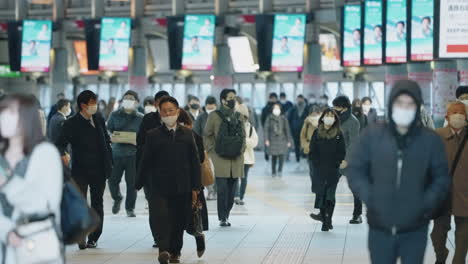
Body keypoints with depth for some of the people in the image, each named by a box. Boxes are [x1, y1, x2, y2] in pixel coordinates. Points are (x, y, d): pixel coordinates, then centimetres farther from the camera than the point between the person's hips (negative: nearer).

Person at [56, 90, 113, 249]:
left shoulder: (99, 120, 8)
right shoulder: (72, 124, -6)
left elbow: (107, 142, 12)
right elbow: (60, 144, -11)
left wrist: (109, 164, 5)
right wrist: (63, 154, -32)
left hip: (99, 170, 4)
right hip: (80, 170, -4)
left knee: (97, 204, 9)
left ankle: (93, 238, 18)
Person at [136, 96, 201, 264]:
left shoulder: (187, 134, 7)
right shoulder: (153, 135, 3)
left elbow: (195, 162, 7)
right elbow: (146, 162, 7)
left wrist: (196, 187, 3)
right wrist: (139, 184, 6)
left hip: (182, 189, 2)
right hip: (159, 188, -2)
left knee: (179, 222, 8)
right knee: (162, 217, -17)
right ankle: (163, 250, -24)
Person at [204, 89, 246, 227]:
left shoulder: (238, 116, 13)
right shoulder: (214, 116, -1)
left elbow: (243, 136, 21)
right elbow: (206, 136, 2)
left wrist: (242, 150, 9)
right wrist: (212, 152, -4)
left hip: (236, 160, 5)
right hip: (220, 160, -4)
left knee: (232, 191, 5)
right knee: (222, 190, -7)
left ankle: (226, 215, 16)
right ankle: (222, 219, -1)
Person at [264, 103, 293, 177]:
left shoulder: (283, 118, 5)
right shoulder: (269, 118, 3)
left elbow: (287, 130, 8)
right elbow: (266, 129, 2)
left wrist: (289, 140, 6)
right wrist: (266, 139, -6)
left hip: (282, 139, 0)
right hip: (273, 140, 0)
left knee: (281, 155, -14)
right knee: (274, 156, 4)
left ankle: (280, 170, -10)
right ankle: (273, 172, 13)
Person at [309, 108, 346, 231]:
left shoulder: (338, 134, 4)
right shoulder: (317, 133, 7)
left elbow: (342, 152, 4)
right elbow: (312, 151, 7)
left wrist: (338, 163, -8)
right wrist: (316, 164, -3)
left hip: (333, 170, -1)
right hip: (319, 169, 1)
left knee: (330, 195, -9)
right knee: (321, 195, 0)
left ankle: (328, 219, -7)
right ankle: (325, 221, 9)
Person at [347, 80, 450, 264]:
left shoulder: (431, 140, -2)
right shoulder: (372, 135, -2)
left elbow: (441, 177, 5)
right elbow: (354, 169, 4)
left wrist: (427, 204, -9)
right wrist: (370, 198, -9)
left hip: (415, 229, -1)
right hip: (380, 227, 1)